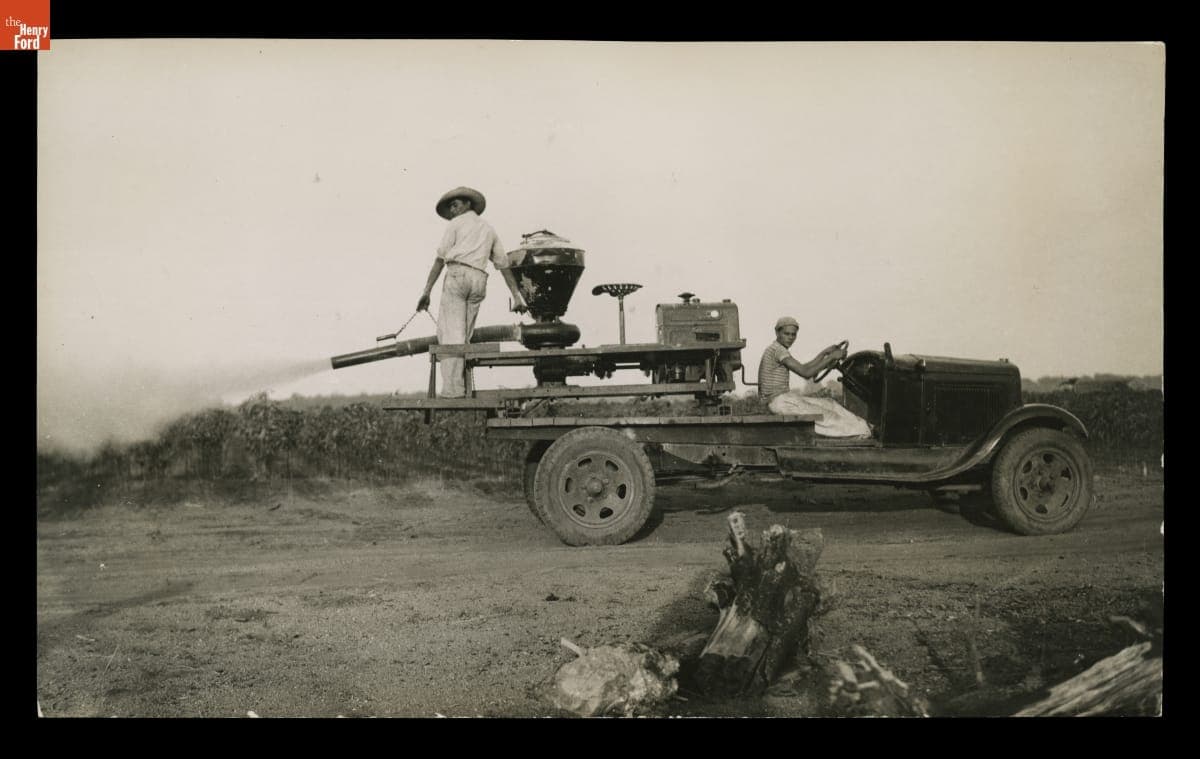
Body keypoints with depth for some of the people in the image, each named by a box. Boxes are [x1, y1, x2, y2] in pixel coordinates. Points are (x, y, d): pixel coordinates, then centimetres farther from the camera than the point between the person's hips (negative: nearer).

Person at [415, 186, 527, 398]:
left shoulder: (456, 223, 10)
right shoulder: (489, 229, 26)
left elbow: (440, 259, 2)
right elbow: (504, 265, 22)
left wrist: (427, 291, -1)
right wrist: (517, 297, 20)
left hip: (457, 273, -6)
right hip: (479, 280, 6)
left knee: (450, 333, -11)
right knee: (463, 337, 9)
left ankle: (452, 388, -22)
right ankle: (462, 388, 2)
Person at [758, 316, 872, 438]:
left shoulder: (774, 350, 15)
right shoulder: (778, 349, -17)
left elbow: (803, 369, 16)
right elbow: (805, 373, -21)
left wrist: (824, 353, 10)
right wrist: (832, 357, -15)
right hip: (779, 401, -10)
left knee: (827, 404, 7)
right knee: (824, 416, -3)